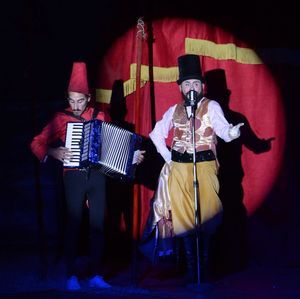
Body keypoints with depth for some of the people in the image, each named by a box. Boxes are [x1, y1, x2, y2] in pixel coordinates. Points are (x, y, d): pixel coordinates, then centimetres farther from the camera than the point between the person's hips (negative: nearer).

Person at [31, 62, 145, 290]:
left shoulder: (99, 117, 7)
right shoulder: (61, 118, 1)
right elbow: (37, 143, 2)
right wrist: (54, 152, -15)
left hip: (97, 176, 2)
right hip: (74, 177, -2)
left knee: (98, 225, 2)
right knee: (74, 224, 0)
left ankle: (96, 275, 10)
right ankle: (72, 276, 9)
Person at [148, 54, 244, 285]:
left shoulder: (211, 106, 0)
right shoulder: (174, 110, 11)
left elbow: (222, 129, -16)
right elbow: (156, 134, 21)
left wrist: (231, 132, -39)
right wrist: (168, 157, 9)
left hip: (205, 166, -3)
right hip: (179, 169, 3)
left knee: (206, 215, -7)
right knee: (183, 216, 4)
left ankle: (204, 268, 4)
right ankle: (191, 269, 13)